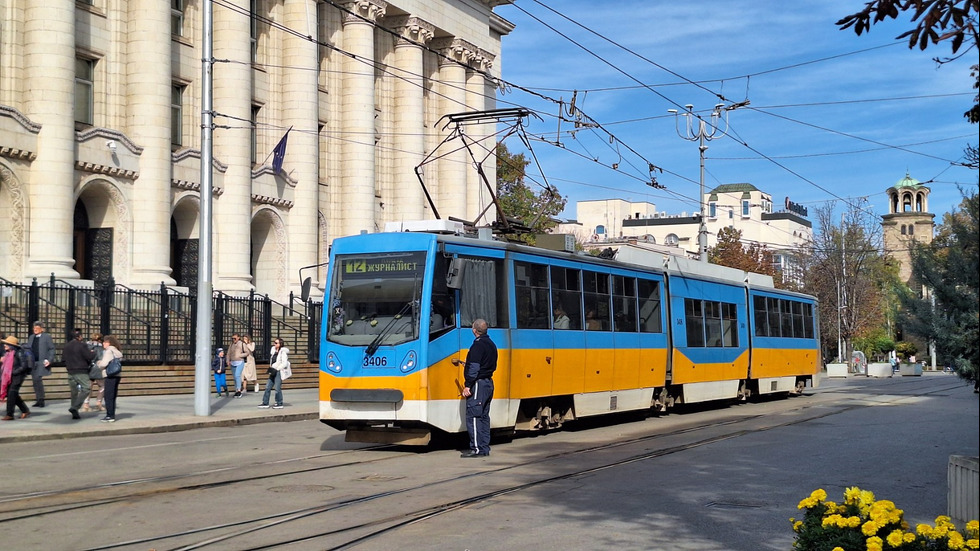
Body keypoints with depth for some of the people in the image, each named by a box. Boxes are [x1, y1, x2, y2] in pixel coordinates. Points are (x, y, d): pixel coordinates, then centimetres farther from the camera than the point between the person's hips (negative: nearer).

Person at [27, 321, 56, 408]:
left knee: (37, 379, -17)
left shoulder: (47, 337, 0)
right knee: (35, 381, 9)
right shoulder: (31, 337, 17)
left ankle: (41, 400, -9)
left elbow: (52, 349, -3)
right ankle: (38, 400, 17)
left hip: (42, 362, -7)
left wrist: (49, 360, -13)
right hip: (32, 362, 7)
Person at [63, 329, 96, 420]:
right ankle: (74, 407, -19)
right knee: (86, 389, -4)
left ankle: (75, 413, 15)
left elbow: (63, 357, 16)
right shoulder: (81, 345, -13)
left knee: (74, 391, 14)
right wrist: (93, 353, 6)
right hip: (81, 372, -7)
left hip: (70, 372, 7)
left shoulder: (67, 346, 8)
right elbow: (90, 356, -15)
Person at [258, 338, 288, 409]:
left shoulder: (283, 352, -12)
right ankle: (265, 403, 15)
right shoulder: (274, 351, 11)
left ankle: (279, 404, 7)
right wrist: (270, 368, 12)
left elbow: (285, 363, -18)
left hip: (278, 372, -9)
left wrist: (276, 369, -17)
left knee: (277, 388, -4)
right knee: (268, 387, 8)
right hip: (273, 372, 9)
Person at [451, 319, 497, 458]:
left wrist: (468, 386, -18)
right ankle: (485, 448, 14)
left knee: (473, 416, -7)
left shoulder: (478, 345, -14)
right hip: (489, 383, 10)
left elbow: (474, 367, -20)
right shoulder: (491, 344, 16)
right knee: (484, 416, 13)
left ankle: (477, 448, -9)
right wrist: (467, 365, 28)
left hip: (478, 384, -10)